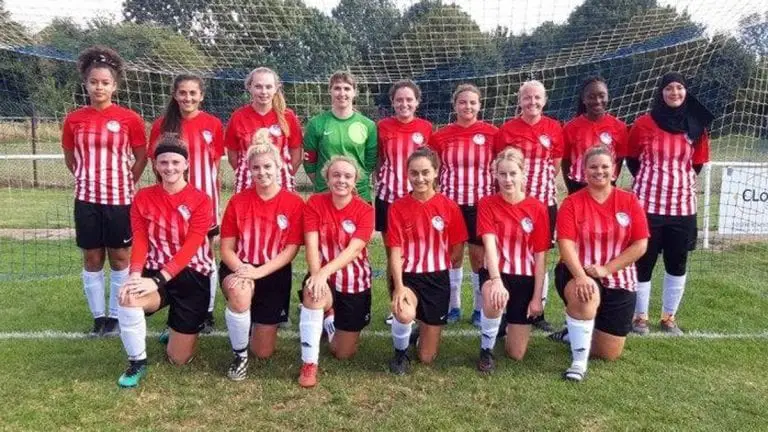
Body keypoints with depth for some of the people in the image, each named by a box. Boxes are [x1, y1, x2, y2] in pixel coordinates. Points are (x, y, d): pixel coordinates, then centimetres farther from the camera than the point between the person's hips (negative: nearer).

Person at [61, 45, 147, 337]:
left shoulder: (129, 119, -5)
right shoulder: (74, 119, 1)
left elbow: (142, 157, 3)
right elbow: (70, 158, 13)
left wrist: (123, 183, 2)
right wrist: (90, 179, 9)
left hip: (120, 199, -2)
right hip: (86, 199, 2)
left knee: (120, 258, 7)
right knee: (92, 259, 8)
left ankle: (115, 315, 19)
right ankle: (98, 317, 21)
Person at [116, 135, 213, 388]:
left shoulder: (200, 201, -8)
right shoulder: (143, 198, 2)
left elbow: (189, 248, -18)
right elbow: (139, 241, -7)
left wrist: (157, 280, -29)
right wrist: (135, 275, -26)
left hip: (191, 275, -2)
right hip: (154, 273, 2)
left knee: (179, 359, 2)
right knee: (128, 299, -35)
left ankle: (181, 331, 41)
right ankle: (137, 363, -9)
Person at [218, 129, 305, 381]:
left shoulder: (294, 203, -8)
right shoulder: (237, 202, -4)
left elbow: (291, 250, -10)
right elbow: (226, 249, -4)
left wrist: (259, 272, -24)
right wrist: (241, 269, -25)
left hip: (275, 275, 0)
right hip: (240, 269, 0)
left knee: (264, 353, 5)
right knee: (240, 292, -40)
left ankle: (259, 321, 43)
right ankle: (240, 355, -13)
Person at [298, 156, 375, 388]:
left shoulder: (364, 210, -13)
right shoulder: (315, 203, -10)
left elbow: (353, 250, -25)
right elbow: (311, 245, -18)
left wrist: (325, 272, -40)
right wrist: (317, 275, -36)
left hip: (355, 283, 1)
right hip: (323, 276, 0)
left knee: (344, 354, 8)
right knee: (314, 292, -40)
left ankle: (329, 317, 43)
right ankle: (309, 363, -21)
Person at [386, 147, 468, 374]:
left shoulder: (449, 207, -6)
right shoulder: (398, 207, -8)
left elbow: (457, 248, 5)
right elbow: (395, 251, -12)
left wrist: (435, 265, 2)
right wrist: (399, 287, -23)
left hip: (437, 279, 1)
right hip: (408, 276, -1)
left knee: (427, 357, 5)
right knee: (405, 314, -37)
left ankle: (426, 328, 42)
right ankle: (400, 353, -2)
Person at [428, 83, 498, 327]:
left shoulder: (492, 133, -2)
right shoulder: (441, 136, 1)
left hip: (481, 204, -1)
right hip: (450, 203, 1)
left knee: (480, 257, 4)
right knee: (453, 255, 9)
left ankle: (480, 309, 18)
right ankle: (453, 306, 23)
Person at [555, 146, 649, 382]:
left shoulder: (629, 201, -1)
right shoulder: (572, 203, -6)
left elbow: (640, 245, -5)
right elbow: (566, 244, -16)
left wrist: (606, 269, -16)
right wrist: (580, 276, -32)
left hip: (618, 279, 3)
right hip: (578, 274, -2)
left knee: (609, 354, 6)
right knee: (585, 297, -41)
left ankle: (579, 329, 40)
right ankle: (579, 361, -21)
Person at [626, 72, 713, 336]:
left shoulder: (697, 127, 3)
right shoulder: (644, 123, -5)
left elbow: (697, 163, 14)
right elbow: (632, 160, 6)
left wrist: (680, 180, 9)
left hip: (683, 205, 3)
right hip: (647, 203, -3)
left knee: (677, 263, 10)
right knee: (644, 261, 3)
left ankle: (669, 317, 25)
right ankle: (640, 317, 17)